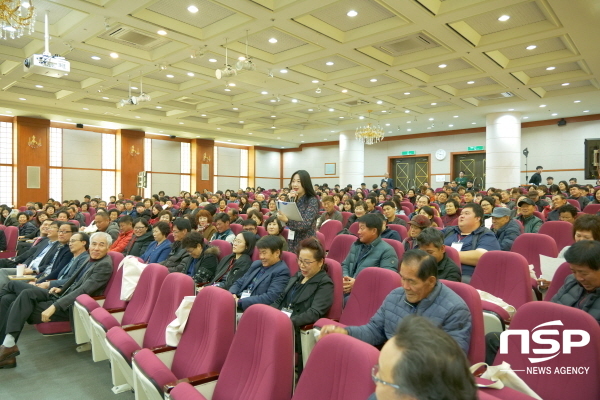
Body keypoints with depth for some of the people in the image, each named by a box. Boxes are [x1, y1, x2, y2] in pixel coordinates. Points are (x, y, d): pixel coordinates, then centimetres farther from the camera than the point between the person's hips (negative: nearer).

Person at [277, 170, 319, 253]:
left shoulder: (312, 200, -9)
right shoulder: (293, 199, 9)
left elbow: (306, 224, -20)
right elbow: (284, 215, 0)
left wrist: (287, 220, -34)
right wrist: (290, 201, -9)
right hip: (292, 242, 6)